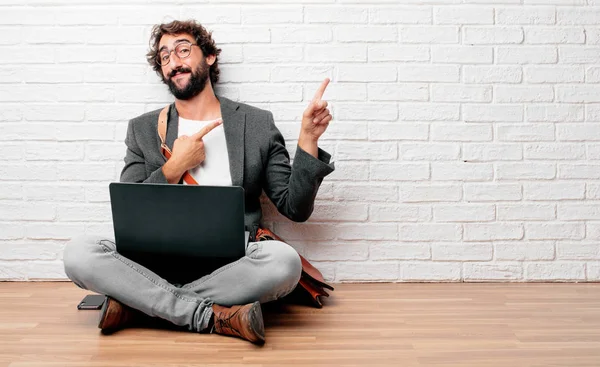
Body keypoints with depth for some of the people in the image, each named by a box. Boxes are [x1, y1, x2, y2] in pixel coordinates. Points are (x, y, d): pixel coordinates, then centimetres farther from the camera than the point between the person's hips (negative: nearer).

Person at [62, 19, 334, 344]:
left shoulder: (257, 123, 8)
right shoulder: (143, 129, 12)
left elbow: (295, 208, 4)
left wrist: (308, 139, -7)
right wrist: (173, 169, -6)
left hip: (231, 265, -1)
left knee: (284, 259, -33)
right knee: (79, 253, -24)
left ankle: (137, 302, -19)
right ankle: (213, 316, -24)